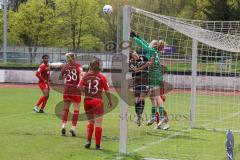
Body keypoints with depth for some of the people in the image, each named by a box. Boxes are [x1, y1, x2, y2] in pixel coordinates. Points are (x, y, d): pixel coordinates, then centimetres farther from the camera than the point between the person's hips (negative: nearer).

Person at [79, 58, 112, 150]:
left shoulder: (86, 75, 1)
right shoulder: (101, 77, -5)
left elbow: (80, 87, -7)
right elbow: (107, 91, -6)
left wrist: (86, 91, 11)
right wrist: (110, 101, 7)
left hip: (87, 100, 3)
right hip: (97, 101, -3)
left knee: (90, 121, 21)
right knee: (98, 123, 4)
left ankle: (89, 140, 7)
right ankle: (97, 145, 5)